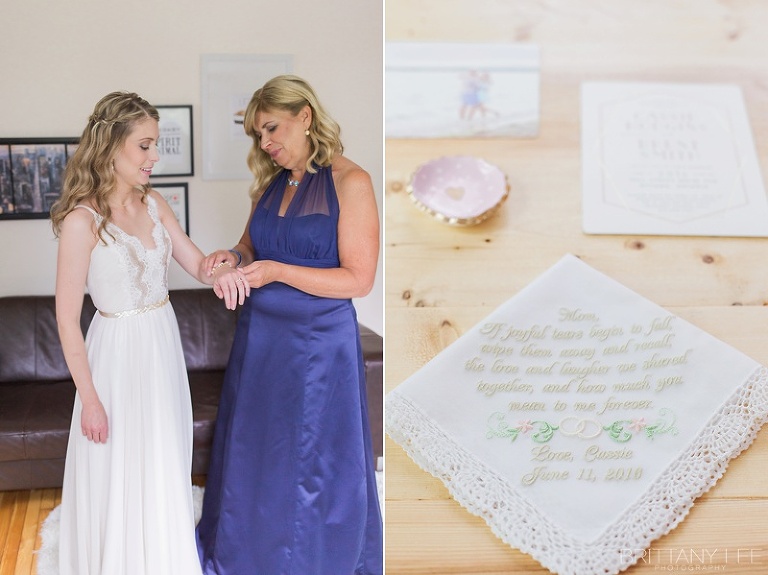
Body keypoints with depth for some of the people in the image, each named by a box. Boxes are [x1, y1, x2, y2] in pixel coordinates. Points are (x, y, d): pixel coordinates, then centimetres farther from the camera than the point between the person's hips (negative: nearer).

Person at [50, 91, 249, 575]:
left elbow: (198, 264, 4)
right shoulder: (82, 221, -19)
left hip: (164, 343, 7)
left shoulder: (154, 203, 0)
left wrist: (220, 273, -21)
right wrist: (90, 399, -14)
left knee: (165, 464, 21)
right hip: (118, 353, -6)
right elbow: (67, 320, -16)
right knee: (120, 473, 9)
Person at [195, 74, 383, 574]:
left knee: (313, 463, 6)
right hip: (259, 339, 6)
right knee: (252, 453, 15)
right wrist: (235, 257, -3)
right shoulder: (270, 183, 8)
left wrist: (277, 272, -19)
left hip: (318, 344, -6)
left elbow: (359, 279, -15)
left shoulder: (350, 182, -11)